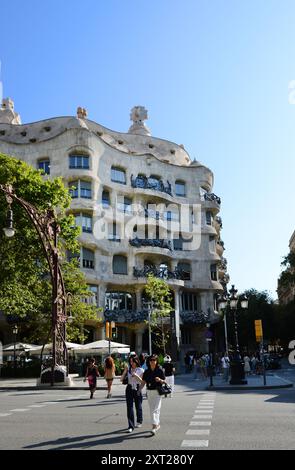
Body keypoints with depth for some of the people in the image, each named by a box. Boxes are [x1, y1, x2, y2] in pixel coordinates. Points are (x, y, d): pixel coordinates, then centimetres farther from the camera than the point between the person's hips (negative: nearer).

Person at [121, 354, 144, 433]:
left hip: (137, 389, -1)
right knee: (129, 407, -5)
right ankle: (131, 426, -1)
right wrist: (125, 371, -10)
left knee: (138, 406, 11)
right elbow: (121, 379, 1)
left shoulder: (140, 370, -3)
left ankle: (139, 422, 35)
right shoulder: (128, 369, 2)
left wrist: (136, 376, -21)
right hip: (129, 389, 1)